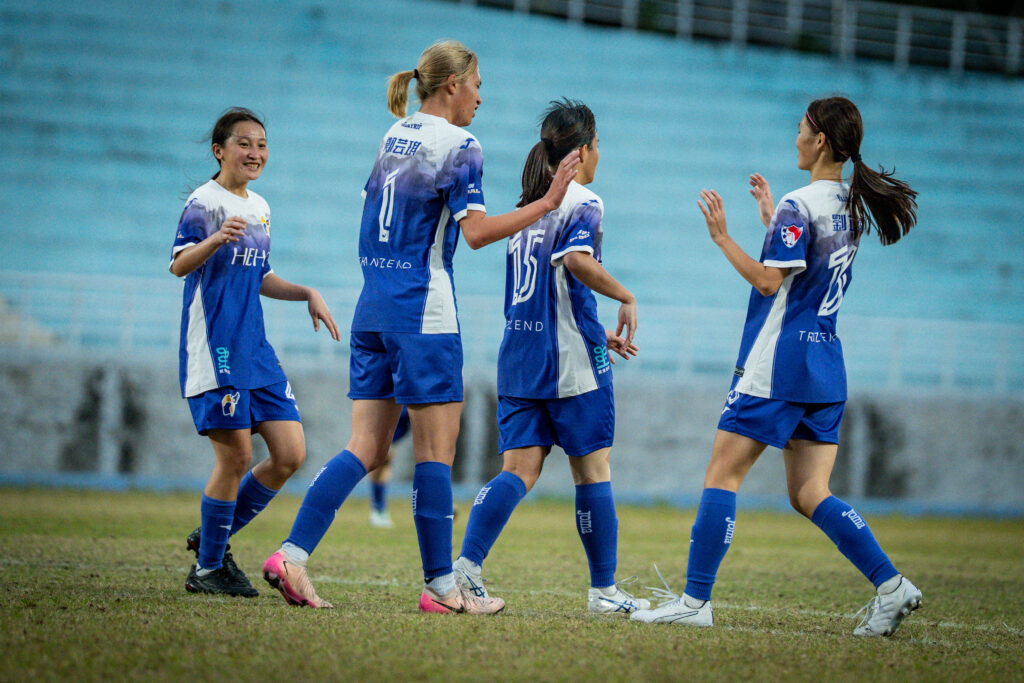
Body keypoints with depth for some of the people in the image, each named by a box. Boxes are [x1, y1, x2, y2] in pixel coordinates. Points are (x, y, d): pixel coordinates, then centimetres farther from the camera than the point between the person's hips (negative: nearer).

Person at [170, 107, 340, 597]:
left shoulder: (259, 207, 17)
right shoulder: (205, 202, -7)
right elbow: (179, 264, -21)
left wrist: (307, 293, 14)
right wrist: (215, 240, -39)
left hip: (254, 348, 8)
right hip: (214, 347, -8)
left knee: (290, 454, 2)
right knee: (236, 456, -9)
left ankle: (213, 538, 16)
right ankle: (206, 568, 4)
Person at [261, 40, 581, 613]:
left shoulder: (393, 137, 15)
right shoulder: (458, 145, -8)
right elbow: (475, 231, -16)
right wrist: (546, 204, -12)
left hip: (374, 308, 7)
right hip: (423, 313, -7)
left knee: (367, 448, 6)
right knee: (437, 449, -1)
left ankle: (292, 555, -7)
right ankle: (441, 584, 2)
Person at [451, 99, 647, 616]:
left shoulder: (528, 206, 17)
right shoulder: (582, 203, -6)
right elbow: (577, 260, -27)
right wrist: (626, 298, -14)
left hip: (519, 355, 6)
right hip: (572, 362, -6)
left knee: (518, 470, 1)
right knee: (593, 471, 4)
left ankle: (467, 563, -17)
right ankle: (603, 589, 9)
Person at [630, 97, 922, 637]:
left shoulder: (799, 206, -14)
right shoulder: (852, 206, 12)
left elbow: (769, 282, -18)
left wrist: (722, 237, -10)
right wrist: (771, 218, 30)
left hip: (778, 365, -8)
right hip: (825, 367, 8)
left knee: (722, 475, -1)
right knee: (809, 495, 8)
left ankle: (695, 600, -2)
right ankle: (891, 586, -4)